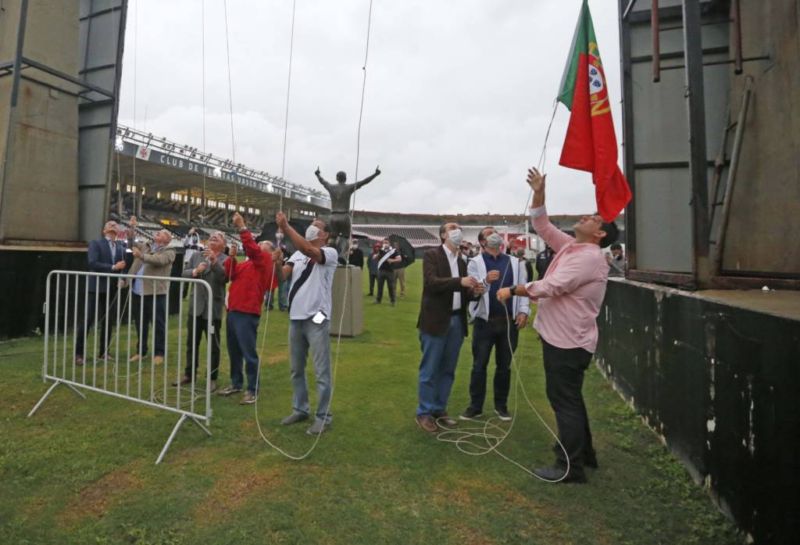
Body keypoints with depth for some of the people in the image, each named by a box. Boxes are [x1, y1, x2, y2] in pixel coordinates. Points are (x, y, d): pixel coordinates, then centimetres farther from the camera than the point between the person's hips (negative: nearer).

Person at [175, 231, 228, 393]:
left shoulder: (225, 260, -6)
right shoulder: (196, 255, 9)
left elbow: (224, 277, -21)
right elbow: (184, 273, 3)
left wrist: (214, 261, -31)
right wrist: (195, 271, -17)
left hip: (213, 308, -5)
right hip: (196, 306, 5)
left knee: (213, 346, 5)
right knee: (192, 343, 15)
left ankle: (212, 378, 16)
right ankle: (189, 374, 30)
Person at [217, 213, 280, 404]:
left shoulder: (265, 260, -1)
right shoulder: (249, 263, 20)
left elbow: (251, 247, -18)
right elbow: (231, 275, 10)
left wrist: (242, 227, -17)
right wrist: (232, 257, -1)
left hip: (247, 313, -8)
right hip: (233, 310, 9)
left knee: (248, 353, -5)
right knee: (234, 351, 16)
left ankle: (253, 389, 3)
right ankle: (236, 383, 29)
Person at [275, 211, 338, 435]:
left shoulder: (330, 253, -7)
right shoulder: (297, 254, 12)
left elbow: (309, 251, -27)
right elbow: (281, 275, 0)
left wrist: (286, 227, -29)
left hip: (317, 320, -7)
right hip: (296, 318, 7)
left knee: (321, 372, 1)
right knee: (296, 370, 17)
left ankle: (323, 417, 13)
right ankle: (300, 409, 32)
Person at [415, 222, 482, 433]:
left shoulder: (461, 261, 15)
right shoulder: (432, 255, -5)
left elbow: (462, 293, 16)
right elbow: (430, 283, -20)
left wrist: (473, 291, -5)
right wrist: (460, 282, -27)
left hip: (456, 321, 7)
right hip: (436, 321, -6)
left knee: (448, 370, 14)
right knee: (430, 370, 2)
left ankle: (439, 409, 27)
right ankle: (424, 412, 16)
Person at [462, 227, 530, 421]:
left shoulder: (514, 262, 9)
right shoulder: (475, 263, 0)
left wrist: (523, 311, -9)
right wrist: (486, 282, -33)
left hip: (509, 321, 3)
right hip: (485, 321, -2)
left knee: (504, 366, 12)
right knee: (479, 365, 5)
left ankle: (501, 405, 26)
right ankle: (475, 406, 17)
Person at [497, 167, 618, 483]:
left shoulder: (589, 257, -18)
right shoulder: (570, 246, 11)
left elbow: (551, 287, -24)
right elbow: (542, 226, 15)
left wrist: (513, 291, -14)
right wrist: (538, 193, 4)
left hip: (569, 342, -10)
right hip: (559, 337, 10)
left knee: (565, 401, -2)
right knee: (568, 399, 19)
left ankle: (570, 468, 10)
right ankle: (583, 453, 34)